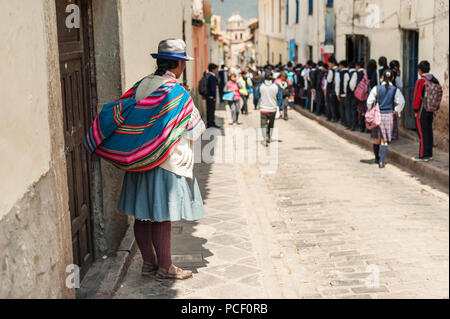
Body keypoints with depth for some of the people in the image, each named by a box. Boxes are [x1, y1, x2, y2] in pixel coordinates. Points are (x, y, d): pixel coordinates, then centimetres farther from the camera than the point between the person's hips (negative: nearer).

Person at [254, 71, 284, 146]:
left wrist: (255, 104, 21)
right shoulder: (276, 87, -4)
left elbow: (256, 97, 2)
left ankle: (265, 137, -24)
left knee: (264, 125, 0)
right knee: (271, 125, 19)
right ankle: (269, 139, 28)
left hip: (263, 109, -2)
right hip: (273, 109, 2)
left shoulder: (260, 86, -6)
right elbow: (280, 98, -3)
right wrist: (281, 109, 2)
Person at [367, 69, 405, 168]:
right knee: (385, 140, 2)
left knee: (376, 138, 16)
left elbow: (369, 101, -6)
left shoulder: (376, 88, -3)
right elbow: (401, 102, -12)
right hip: (389, 115, -1)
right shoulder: (395, 90, -2)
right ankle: (381, 161, -8)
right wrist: (396, 111, 2)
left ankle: (377, 158, 30)